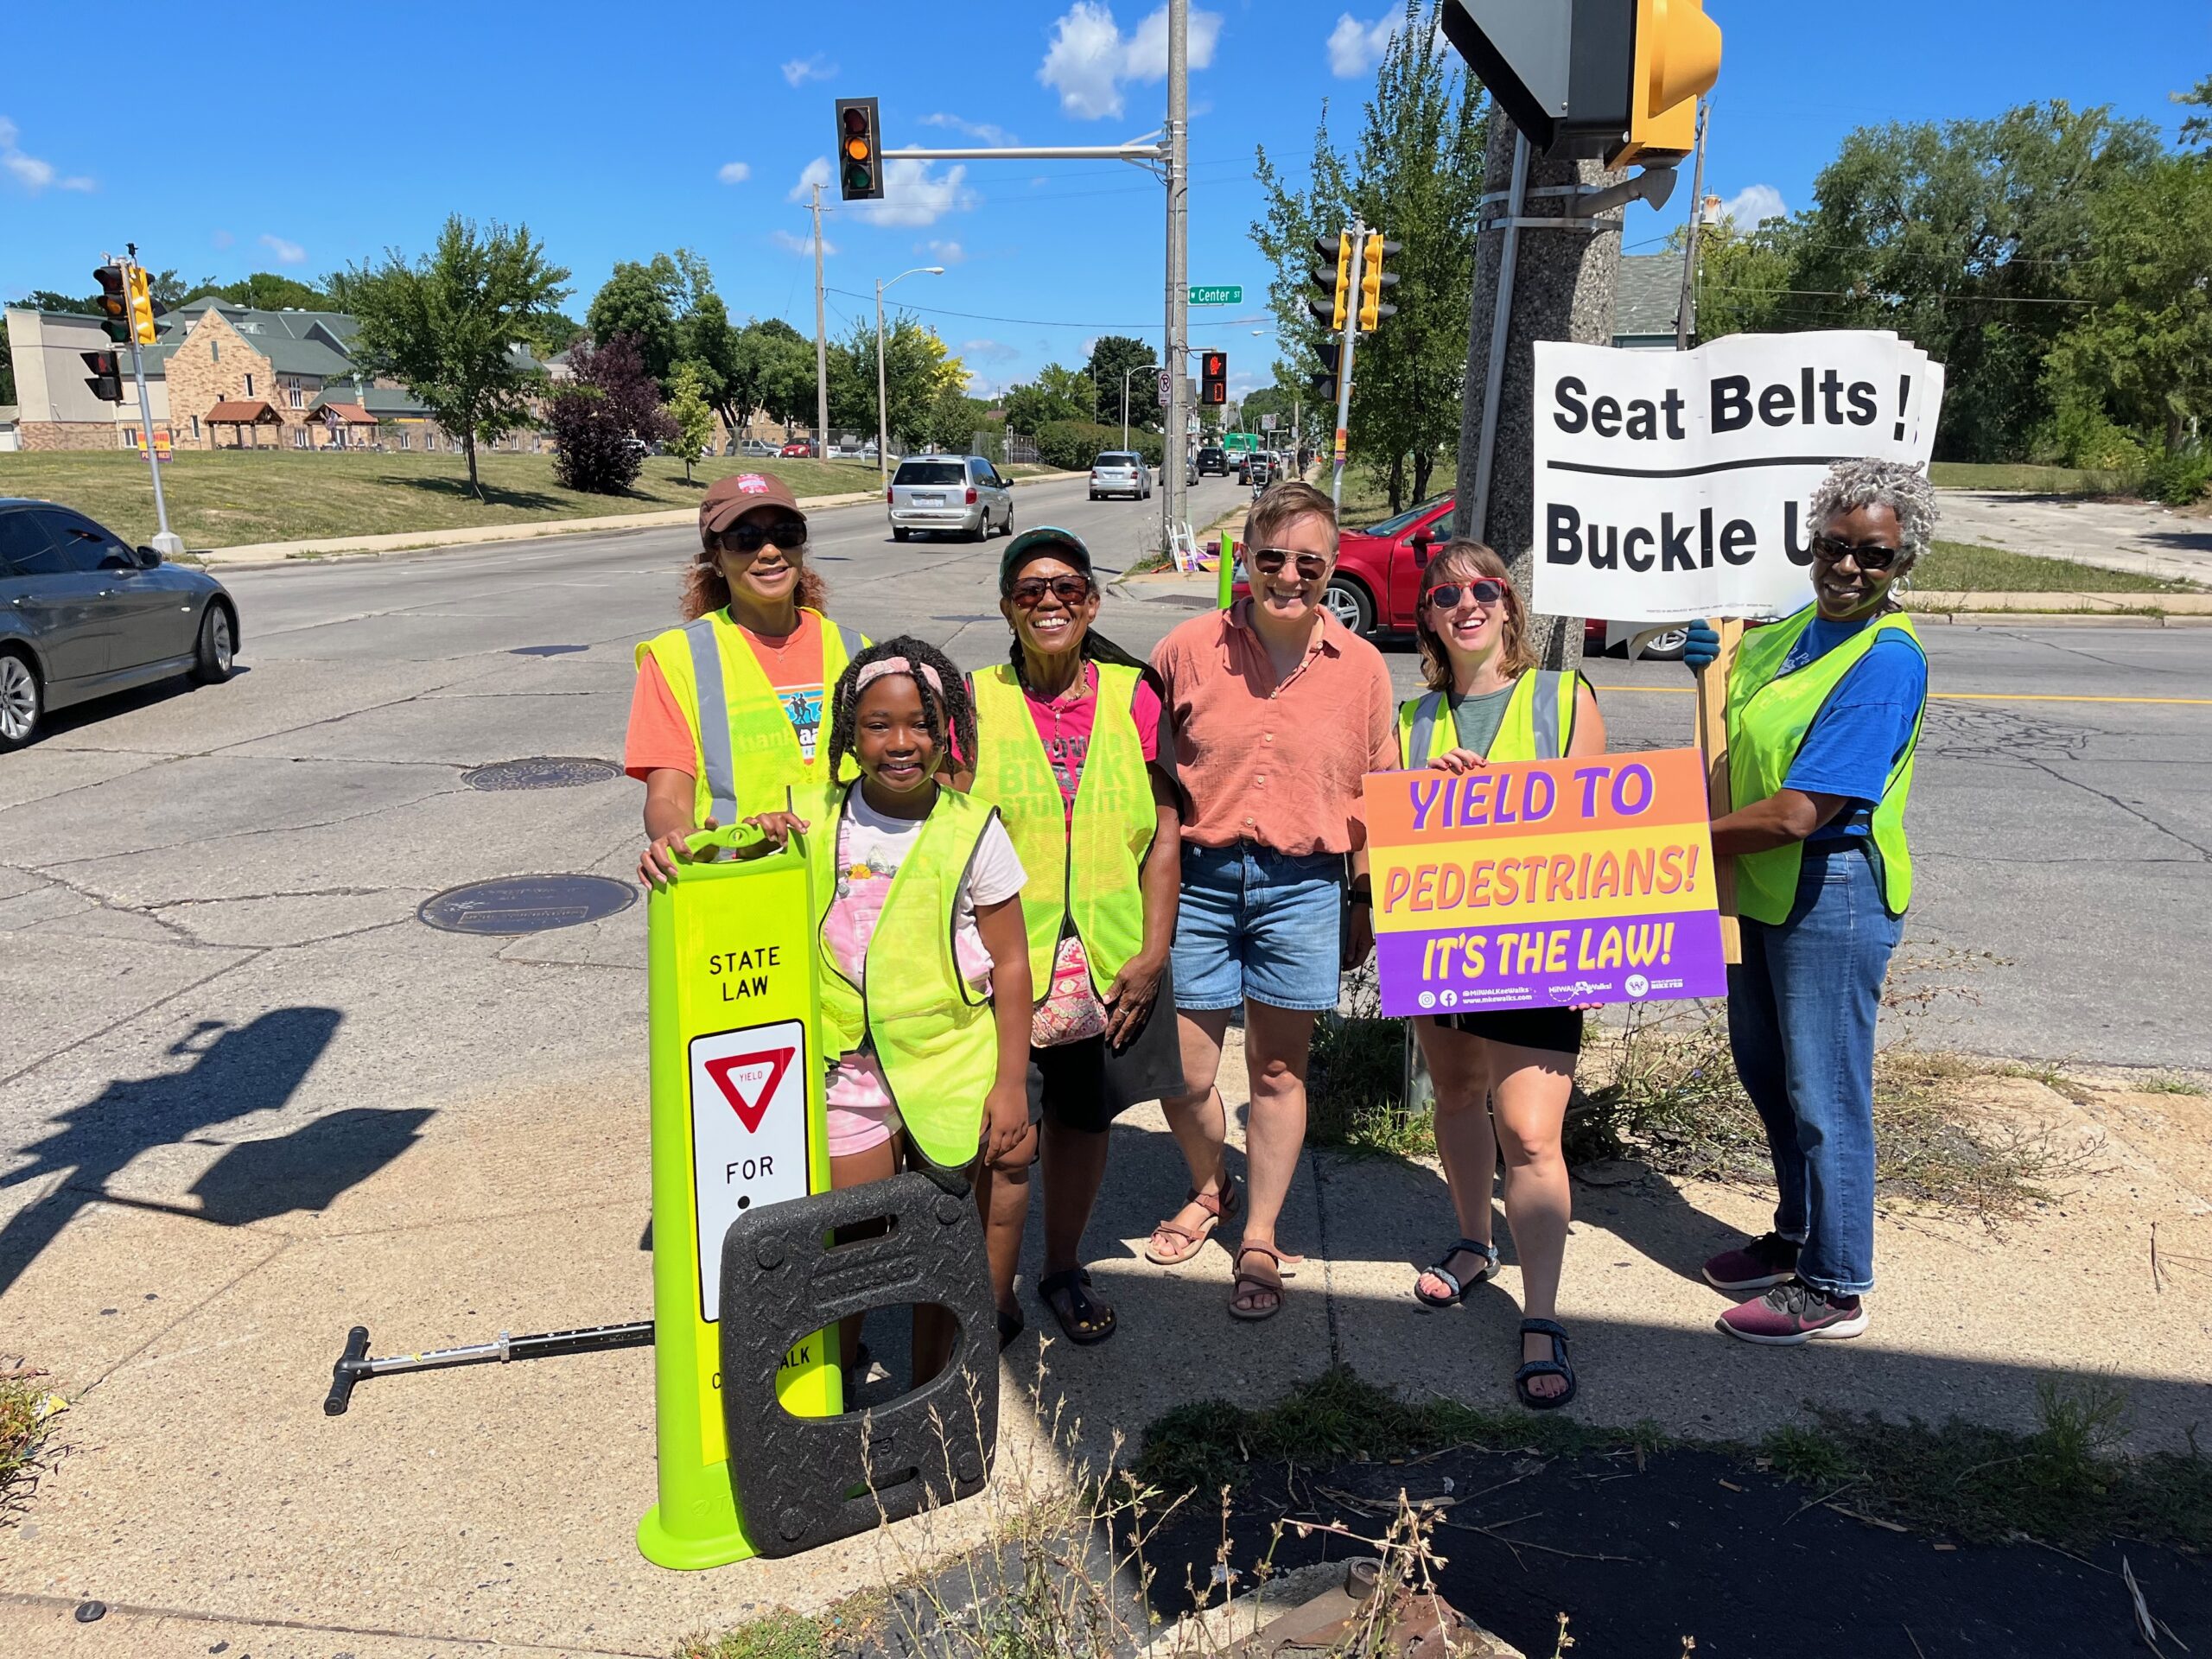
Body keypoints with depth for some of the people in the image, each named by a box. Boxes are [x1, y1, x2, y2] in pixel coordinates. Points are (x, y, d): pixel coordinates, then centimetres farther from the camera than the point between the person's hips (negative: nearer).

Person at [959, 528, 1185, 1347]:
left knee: (1084, 1120, 16)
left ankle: (1063, 1271, 37)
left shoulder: (1130, 695, 2)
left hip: (1110, 962, 3)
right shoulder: (974, 701, -2)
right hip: (1005, 962, -2)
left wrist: (1154, 950, -3)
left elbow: (1162, 831, 3)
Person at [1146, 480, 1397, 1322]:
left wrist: (1364, 901, 9)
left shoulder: (1361, 666, 2)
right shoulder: (1187, 649, -1)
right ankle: (1210, 1190, 37)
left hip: (1303, 886, 0)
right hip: (1196, 877, 0)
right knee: (1182, 1073, 6)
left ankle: (1260, 1239, 28)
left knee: (1279, 1070, 10)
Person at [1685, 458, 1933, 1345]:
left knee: (1823, 1096, 2)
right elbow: (1737, 715, 27)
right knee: (1764, 1071, 20)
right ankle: (1798, 1236, 39)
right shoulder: (1798, 626, 6)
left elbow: (1797, 814, -26)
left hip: (1832, 896, -9)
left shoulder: (1887, 661, -21)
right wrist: (1713, 657, 6)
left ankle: (1835, 1289, 19)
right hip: (1762, 886, 9)